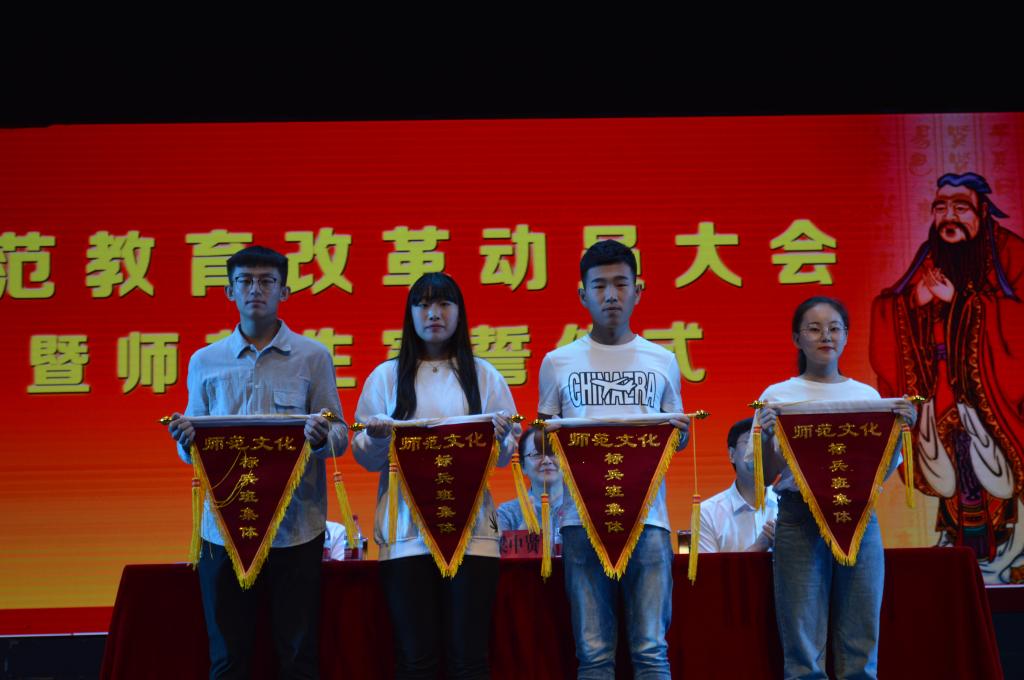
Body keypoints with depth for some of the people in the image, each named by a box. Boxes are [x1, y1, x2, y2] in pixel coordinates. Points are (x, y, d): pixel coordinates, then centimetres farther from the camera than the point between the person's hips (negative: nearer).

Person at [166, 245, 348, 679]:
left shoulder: (312, 357, 3)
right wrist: (185, 439, -10)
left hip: (295, 528, -2)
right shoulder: (204, 362, 10)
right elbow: (193, 449, 12)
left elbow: (340, 437, 2)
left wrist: (323, 436, -20)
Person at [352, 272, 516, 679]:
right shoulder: (386, 376, 10)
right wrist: (376, 437, -13)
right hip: (406, 530, 0)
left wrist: (501, 436, -12)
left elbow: (504, 457, 10)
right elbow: (365, 458, 8)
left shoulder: (484, 375, 12)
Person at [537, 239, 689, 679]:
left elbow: (675, 439, 15)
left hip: (646, 516, 0)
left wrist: (680, 434, -7)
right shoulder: (558, 362, 9)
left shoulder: (662, 361, 10)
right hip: (582, 517, 0)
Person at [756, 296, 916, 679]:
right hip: (800, 518, -2)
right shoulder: (778, 395, 3)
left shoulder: (867, 395, 11)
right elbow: (764, 477, 1)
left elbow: (883, 473, 9)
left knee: (860, 645, 3)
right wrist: (766, 437, -16)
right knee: (802, 645, -3)